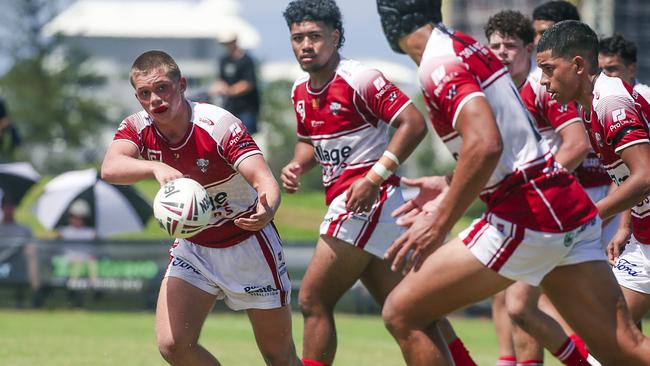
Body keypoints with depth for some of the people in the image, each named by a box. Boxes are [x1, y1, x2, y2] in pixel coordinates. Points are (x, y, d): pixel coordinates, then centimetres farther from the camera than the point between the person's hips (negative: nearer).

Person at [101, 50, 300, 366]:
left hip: (247, 243, -4)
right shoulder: (137, 127, -12)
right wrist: (156, 167, -53)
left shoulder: (218, 124, -24)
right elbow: (110, 168, -32)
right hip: (193, 245, 4)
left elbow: (264, 180, -34)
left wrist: (266, 211, -58)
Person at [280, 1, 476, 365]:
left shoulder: (360, 79, -15)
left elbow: (413, 123, -19)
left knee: (314, 301, -8)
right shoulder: (301, 91, 11)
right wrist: (297, 166, 4)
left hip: (367, 202, -9)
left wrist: (374, 177, -24)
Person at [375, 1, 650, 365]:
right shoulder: (467, 45, 15)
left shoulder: (440, 65, -11)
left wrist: (438, 225, -20)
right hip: (571, 210, 9)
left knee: (402, 314, 0)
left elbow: (486, 144, -26)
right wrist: (450, 186, 31)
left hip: (526, 215, -9)